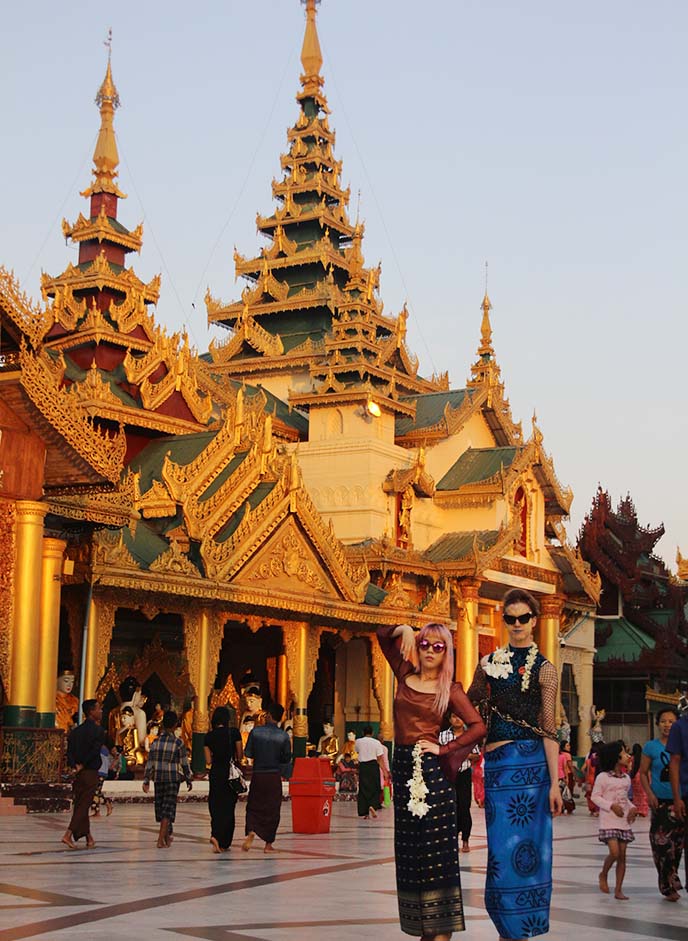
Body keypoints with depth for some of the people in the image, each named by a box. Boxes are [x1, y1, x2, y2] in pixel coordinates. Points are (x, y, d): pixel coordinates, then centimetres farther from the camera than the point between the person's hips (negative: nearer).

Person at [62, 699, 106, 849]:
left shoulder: (76, 731, 11)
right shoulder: (98, 731, -9)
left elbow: (69, 751, 2)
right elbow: (95, 750, -19)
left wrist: (74, 765, -7)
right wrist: (82, 765, -10)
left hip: (78, 773, 7)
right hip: (91, 773, -7)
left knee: (79, 805, 13)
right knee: (83, 806, -3)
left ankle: (89, 838, 20)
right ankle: (68, 835, -13)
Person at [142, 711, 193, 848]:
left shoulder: (156, 742, 2)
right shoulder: (178, 743, -7)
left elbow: (149, 762, 3)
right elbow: (184, 764, -3)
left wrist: (146, 780, 7)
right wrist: (188, 780, 8)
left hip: (158, 778, 4)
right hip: (173, 778, -4)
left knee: (160, 805, 16)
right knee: (168, 807, -1)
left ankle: (167, 836, 30)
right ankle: (161, 839, -12)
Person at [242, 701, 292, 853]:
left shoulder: (256, 731, -6)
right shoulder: (283, 736, -6)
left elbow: (247, 753, -2)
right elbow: (287, 759, 0)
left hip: (257, 775, 0)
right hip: (274, 776, 0)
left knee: (253, 807, 10)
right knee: (272, 809, 9)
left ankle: (251, 831, -16)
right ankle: (268, 844, 11)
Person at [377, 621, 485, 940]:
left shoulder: (450, 690, -2)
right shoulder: (405, 676, 9)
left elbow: (478, 727, -9)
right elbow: (383, 636, 15)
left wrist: (444, 749, -10)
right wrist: (403, 631, -3)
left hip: (431, 770, -5)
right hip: (403, 767, 5)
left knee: (436, 850, -5)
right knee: (409, 851, 9)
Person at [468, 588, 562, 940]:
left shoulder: (543, 669, 1)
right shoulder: (489, 663, 12)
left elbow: (549, 730, -3)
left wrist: (554, 783, -7)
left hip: (530, 762, -4)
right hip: (496, 764, 4)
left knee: (526, 844, -2)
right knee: (501, 846, 5)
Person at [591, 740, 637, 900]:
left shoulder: (626, 778, 11)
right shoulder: (603, 777, -7)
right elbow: (595, 797, -6)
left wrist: (632, 808, 2)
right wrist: (611, 805, -18)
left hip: (624, 821, 6)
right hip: (609, 821, -6)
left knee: (622, 855, 3)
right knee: (614, 852, -16)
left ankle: (618, 889, 9)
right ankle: (603, 875, 13)